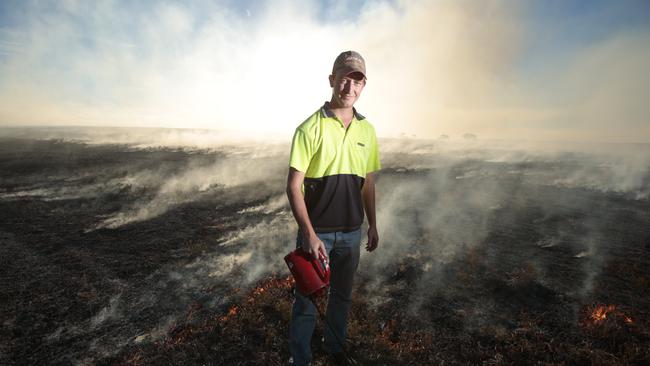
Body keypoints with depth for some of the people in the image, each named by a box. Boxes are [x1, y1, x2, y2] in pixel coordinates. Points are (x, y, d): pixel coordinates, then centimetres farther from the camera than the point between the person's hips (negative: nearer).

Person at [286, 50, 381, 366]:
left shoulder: (367, 130, 3)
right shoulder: (311, 128, -12)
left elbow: (368, 183, 11)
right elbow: (293, 185, -14)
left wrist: (373, 225, 12)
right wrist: (308, 233, -20)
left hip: (352, 232, 5)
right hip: (316, 232, -4)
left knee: (342, 295, 22)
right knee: (307, 299, 9)